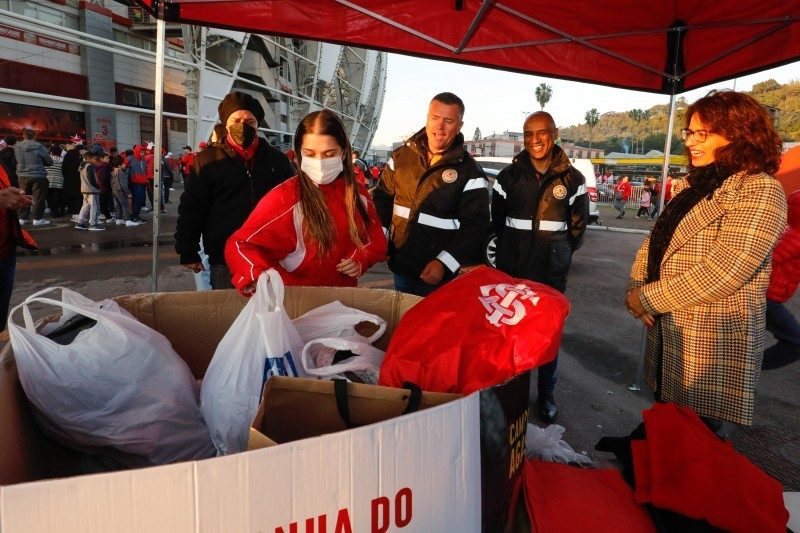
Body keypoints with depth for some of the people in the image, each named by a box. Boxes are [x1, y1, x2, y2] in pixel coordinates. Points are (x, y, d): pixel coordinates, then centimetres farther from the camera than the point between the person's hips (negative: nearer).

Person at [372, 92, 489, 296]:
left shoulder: (469, 172, -8)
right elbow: (383, 198, 10)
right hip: (401, 268, 4)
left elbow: (475, 226, -11)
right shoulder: (402, 156, 2)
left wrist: (444, 263, -19)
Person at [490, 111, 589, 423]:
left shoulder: (572, 179, 1)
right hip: (511, 269, 1)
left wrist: (561, 253, 9)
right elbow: (497, 219, 10)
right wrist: (511, 250, 10)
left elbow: (578, 224, 10)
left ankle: (546, 394, 24)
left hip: (553, 272, 0)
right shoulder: (509, 175, 2)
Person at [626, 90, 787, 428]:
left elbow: (727, 269, -25)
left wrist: (650, 298, -19)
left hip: (711, 342, -8)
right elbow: (656, 239, 12)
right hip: (668, 331, 8)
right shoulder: (698, 186, 13)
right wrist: (636, 286, -5)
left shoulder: (759, 190, -14)